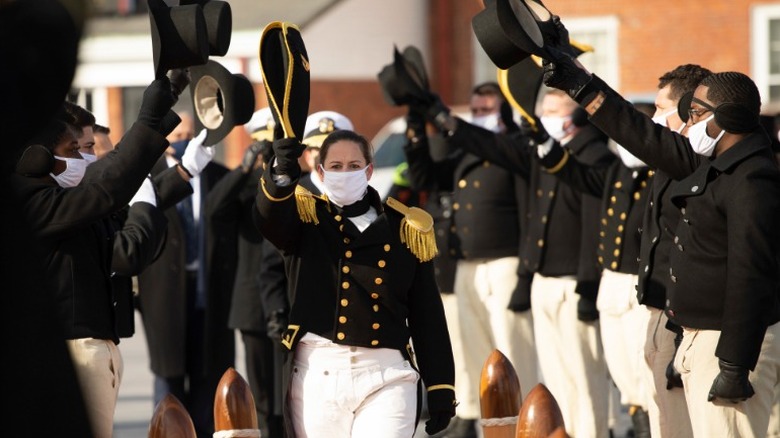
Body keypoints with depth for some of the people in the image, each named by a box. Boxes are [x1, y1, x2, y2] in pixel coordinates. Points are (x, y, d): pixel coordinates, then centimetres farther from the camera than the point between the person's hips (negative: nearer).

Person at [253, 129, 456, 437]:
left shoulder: (406, 230, 9)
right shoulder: (306, 218, 6)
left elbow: (428, 316, 9)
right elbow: (269, 218, -19)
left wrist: (441, 389, 4)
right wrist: (281, 173, -41)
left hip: (386, 378, 0)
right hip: (317, 374, 0)